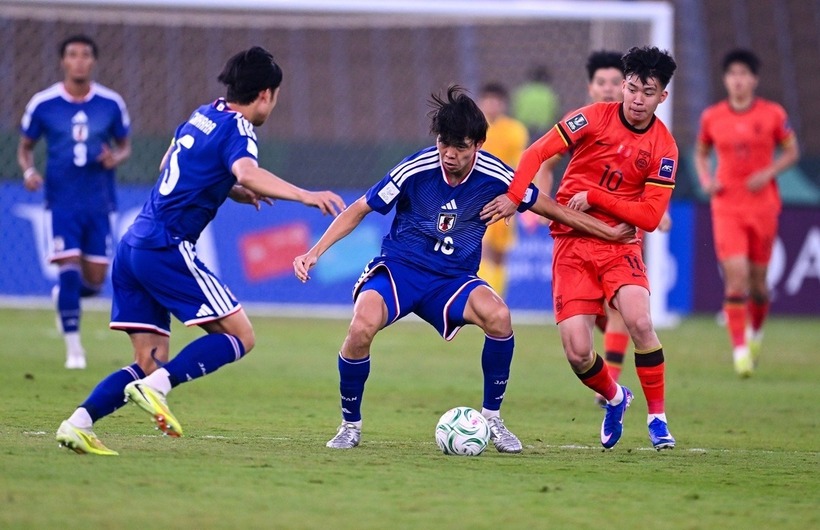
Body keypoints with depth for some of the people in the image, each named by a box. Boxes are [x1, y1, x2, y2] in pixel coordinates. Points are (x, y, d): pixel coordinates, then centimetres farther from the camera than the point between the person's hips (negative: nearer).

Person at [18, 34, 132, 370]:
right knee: (69, 270, -14)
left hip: (99, 203, 2)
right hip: (62, 201, -2)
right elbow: (25, 147, 7)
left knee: (95, 280, 5)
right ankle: (73, 347, -2)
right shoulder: (42, 104, -4)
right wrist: (28, 171, -14)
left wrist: (116, 158, -11)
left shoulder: (111, 103, 0)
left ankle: (63, 295, 41)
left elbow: (124, 146, 12)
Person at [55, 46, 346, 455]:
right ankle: (156, 387, -22)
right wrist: (305, 196, -36)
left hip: (132, 246, 9)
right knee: (240, 335, -6)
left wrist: (236, 192, 32)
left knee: (150, 362, 10)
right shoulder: (236, 129, -7)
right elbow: (246, 173, -29)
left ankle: (78, 423, -5)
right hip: (166, 248, -9)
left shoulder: (202, 116, 19)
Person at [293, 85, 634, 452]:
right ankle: (350, 425, -8)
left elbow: (550, 208, 5)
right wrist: (315, 253, -11)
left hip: (452, 281, 2)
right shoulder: (416, 170, -16)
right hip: (398, 269, -2)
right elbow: (359, 210, -4)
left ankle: (492, 418, -8)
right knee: (362, 327, -32)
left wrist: (609, 232, 10)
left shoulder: (495, 177, -10)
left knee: (498, 316, -30)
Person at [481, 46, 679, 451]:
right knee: (577, 352, -11)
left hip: (619, 243, 0)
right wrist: (514, 197, -19)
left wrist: (593, 197, -13)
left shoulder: (664, 148, -2)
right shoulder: (596, 118, -4)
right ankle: (614, 398, 23)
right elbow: (538, 152, -6)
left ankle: (657, 417, -8)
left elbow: (650, 217, -6)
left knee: (640, 322, -27)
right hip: (571, 243, 0)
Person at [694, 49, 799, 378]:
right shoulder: (711, 117, 2)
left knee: (758, 280, 7)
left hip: (763, 205, 0)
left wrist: (769, 173, -11)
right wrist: (705, 179, -3)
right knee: (736, 276, -14)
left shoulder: (773, 114, -2)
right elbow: (700, 154, 16)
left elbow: (792, 151, 6)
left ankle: (756, 331, 37)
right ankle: (740, 349, -12)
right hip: (726, 207, 0)